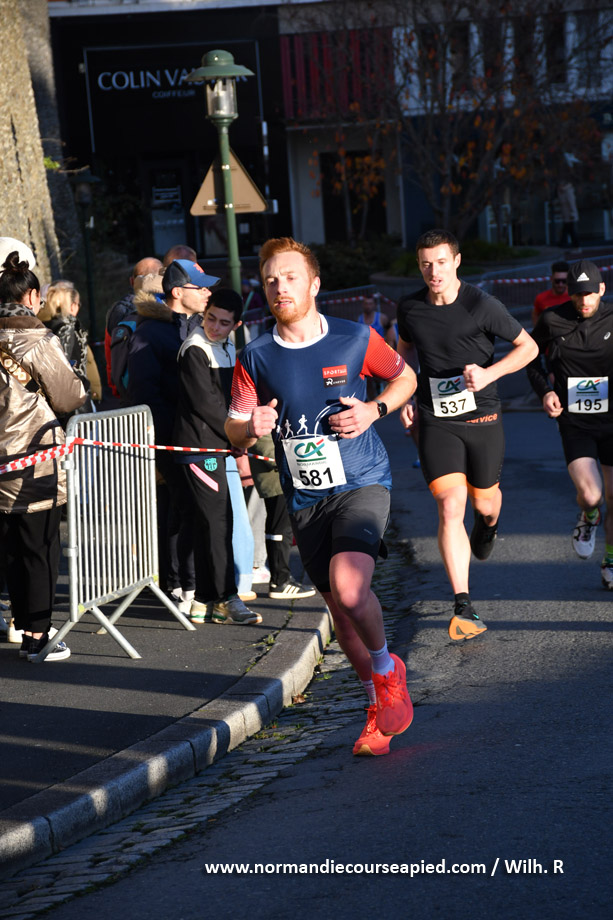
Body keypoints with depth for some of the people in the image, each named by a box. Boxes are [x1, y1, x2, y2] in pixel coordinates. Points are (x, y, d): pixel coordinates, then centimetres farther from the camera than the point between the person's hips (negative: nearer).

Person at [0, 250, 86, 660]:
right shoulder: (39, 341, -13)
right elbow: (70, 399, -7)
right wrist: (74, 382, 12)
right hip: (36, 458, -6)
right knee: (40, 548, 0)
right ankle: (36, 636, 2)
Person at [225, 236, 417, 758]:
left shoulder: (356, 340, -4)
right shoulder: (256, 358, 1)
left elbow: (405, 378, 13)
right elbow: (233, 432, 7)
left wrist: (373, 411, -6)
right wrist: (252, 427, -17)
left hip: (362, 484, -3)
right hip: (304, 498, 3)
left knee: (348, 586, -26)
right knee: (340, 610, 8)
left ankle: (388, 670, 3)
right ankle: (380, 706, 29)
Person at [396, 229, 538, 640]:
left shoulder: (482, 305, -11)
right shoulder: (410, 308, 0)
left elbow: (528, 346, -3)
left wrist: (489, 373, -18)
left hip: (482, 418, -1)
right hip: (436, 421, 1)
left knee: (484, 502, 14)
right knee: (450, 509, -12)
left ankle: (488, 523, 56)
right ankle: (464, 608, -13)